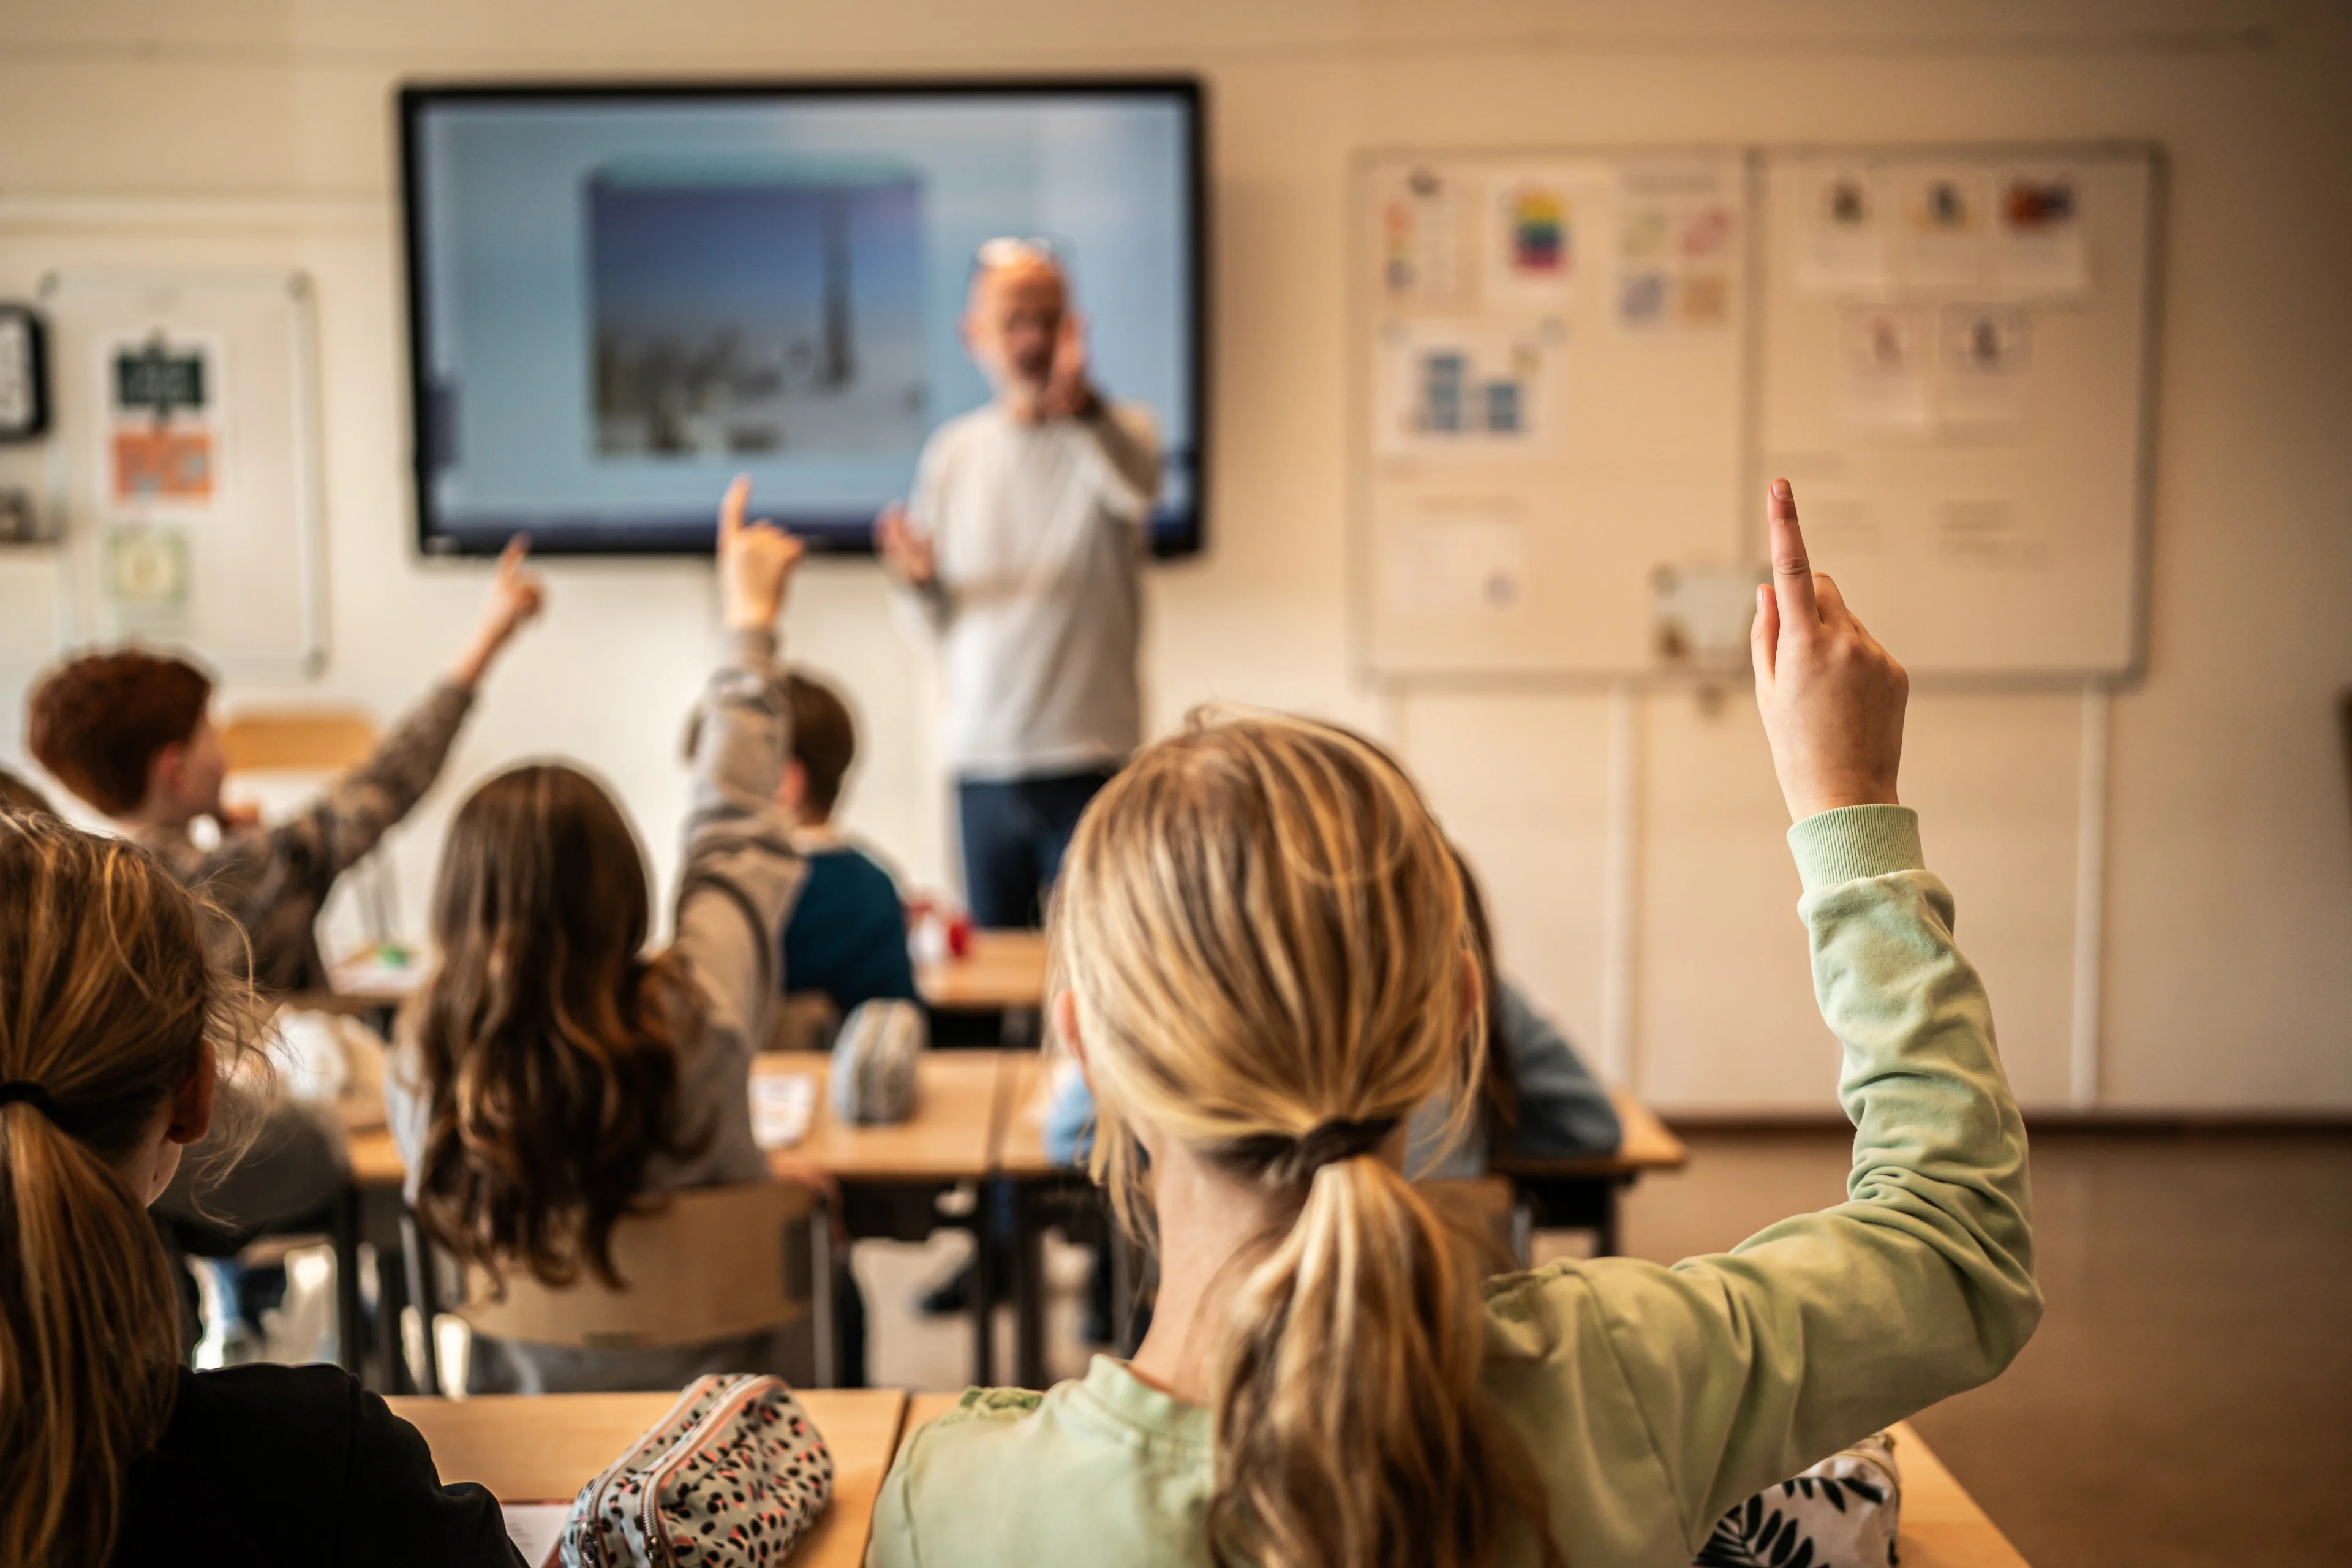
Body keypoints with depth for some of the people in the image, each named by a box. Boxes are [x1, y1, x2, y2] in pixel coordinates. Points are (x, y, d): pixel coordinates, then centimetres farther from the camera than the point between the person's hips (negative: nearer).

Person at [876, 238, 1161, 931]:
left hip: (1089, 752, -3)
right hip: (982, 754, 4)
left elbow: (1139, 488, -27)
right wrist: (919, 578, -8)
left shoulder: (1115, 433, -1)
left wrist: (1083, 404, -43)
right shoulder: (952, 450, 10)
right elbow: (939, 614, 14)